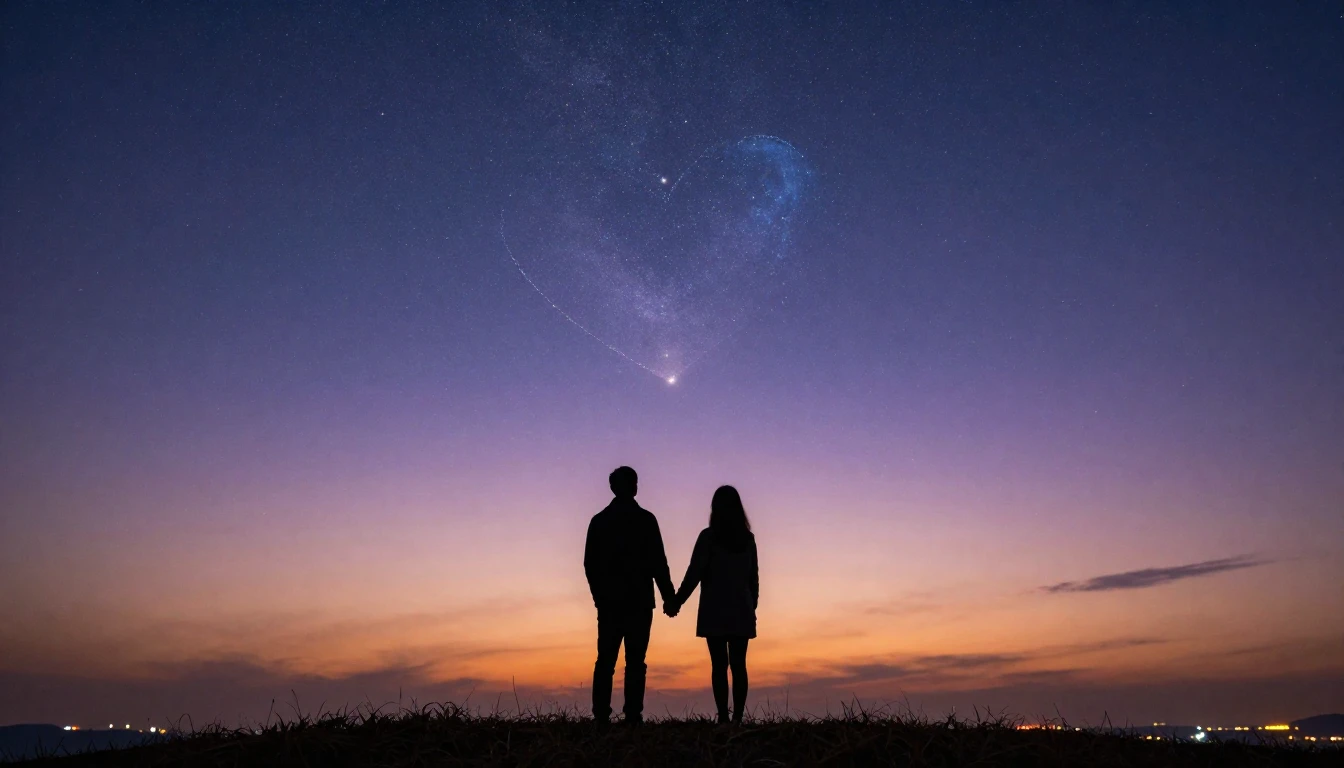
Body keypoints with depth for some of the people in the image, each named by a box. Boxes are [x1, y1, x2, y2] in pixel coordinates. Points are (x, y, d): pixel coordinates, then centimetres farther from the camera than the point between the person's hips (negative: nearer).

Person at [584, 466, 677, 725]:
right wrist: (668, 596, 1)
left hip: (608, 602, 3)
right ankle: (633, 717, -6)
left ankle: (601, 716, 2)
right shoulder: (645, 519, -4)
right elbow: (657, 562, -6)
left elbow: (590, 563, 9)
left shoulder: (599, 520, 7)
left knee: (605, 660, 6)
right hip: (639, 601, -3)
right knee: (635, 662, -2)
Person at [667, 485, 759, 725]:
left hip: (715, 612, -3)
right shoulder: (747, 538, 6)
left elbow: (694, 574, -9)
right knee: (739, 665, 4)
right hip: (741, 612, 3)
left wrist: (676, 602, -2)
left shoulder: (709, 536, -6)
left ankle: (723, 717, -5)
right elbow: (754, 577, 10)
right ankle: (738, 717, 0)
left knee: (719, 665, -2)